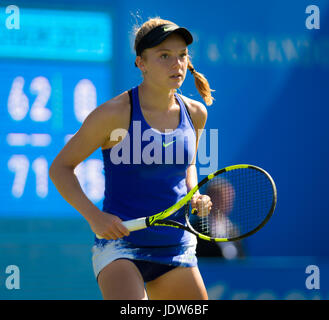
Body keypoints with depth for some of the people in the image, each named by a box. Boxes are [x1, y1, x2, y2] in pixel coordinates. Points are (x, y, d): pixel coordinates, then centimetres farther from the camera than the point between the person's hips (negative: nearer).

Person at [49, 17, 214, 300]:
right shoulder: (115, 113, -11)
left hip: (177, 249, 6)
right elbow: (60, 168, -4)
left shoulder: (195, 113, 6)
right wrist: (94, 216, -17)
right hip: (120, 243, -6)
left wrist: (194, 195, 4)